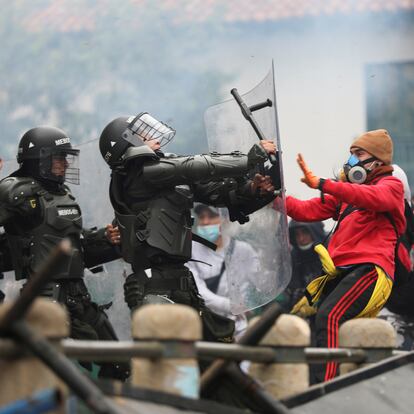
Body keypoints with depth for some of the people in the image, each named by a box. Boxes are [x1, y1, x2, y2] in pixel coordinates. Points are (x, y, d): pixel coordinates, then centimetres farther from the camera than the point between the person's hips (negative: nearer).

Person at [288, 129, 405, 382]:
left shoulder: (391, 185, 8)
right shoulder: (347, 191, 30)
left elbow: (374, 198, -17)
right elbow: (307, 211, 21)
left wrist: (322, 184, -25)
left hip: (369, 269, -8)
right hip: (341, 272, 8)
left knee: (329, 316, -29)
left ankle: (326, 386, -39)